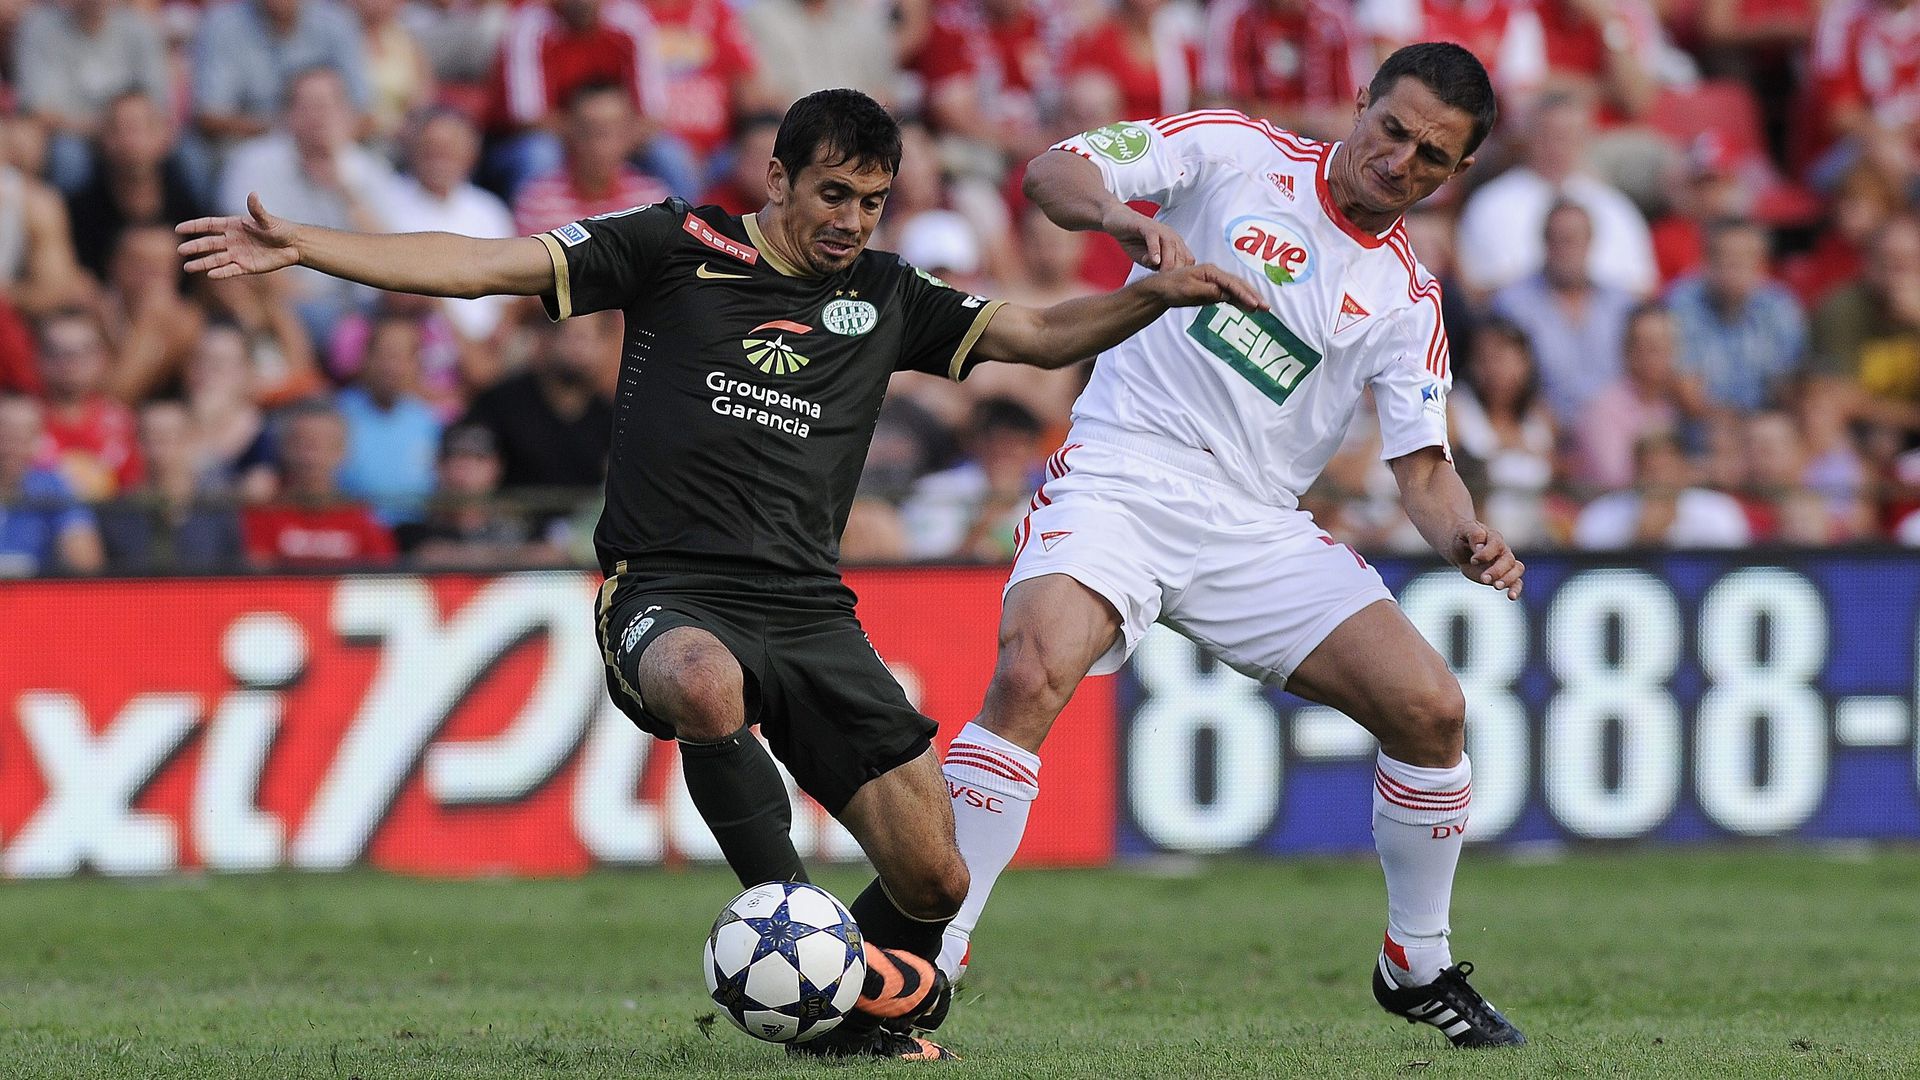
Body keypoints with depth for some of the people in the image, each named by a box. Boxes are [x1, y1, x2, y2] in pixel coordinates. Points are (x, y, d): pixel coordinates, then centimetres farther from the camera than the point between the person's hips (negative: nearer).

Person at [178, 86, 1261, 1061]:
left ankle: (859, 1008, 25)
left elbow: (1035, 333, 19)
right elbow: (486, 265, 1)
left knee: (935, 879, -7)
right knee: (705, 685, -42)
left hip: (811, 610, 4)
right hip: (669, 599, -4)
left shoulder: (886, 296, 16)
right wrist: (301, 246, -8)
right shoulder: (678, 247, 5)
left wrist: (1156, 294, 0)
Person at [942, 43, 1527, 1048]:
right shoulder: (1236, 153, 2)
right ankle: (926, 972, -26)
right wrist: (1123, 215, -28)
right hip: (1119, 479, -4)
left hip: (1256, 528, 5)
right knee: (1030, 675, -30)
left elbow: (1423, 469, 9)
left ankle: (1418, 970, 16)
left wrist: (1466, 540, -14)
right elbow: (1051, 171, -5)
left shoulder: (1406, 299, 11)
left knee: (1430, 707, -6)